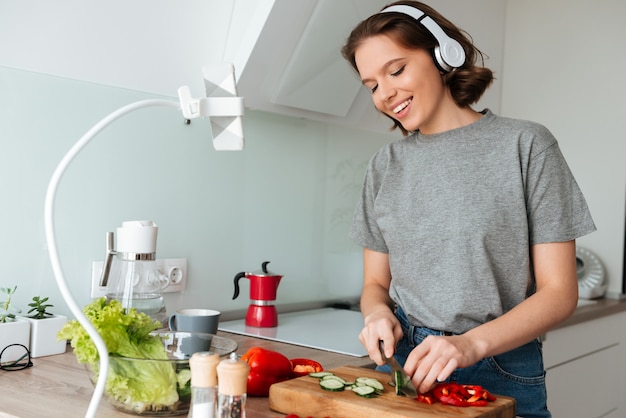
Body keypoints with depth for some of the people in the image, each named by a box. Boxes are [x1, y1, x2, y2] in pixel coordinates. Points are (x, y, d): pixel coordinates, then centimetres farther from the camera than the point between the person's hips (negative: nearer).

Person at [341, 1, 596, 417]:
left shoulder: (525, 144, -6)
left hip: (499, 372, -3)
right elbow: (376, 282, 11)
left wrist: (472, 343, -22)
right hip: (403, 365, 3)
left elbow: (559, 292, -8)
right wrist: (378, 312, -11)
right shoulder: (385, 165, 6)